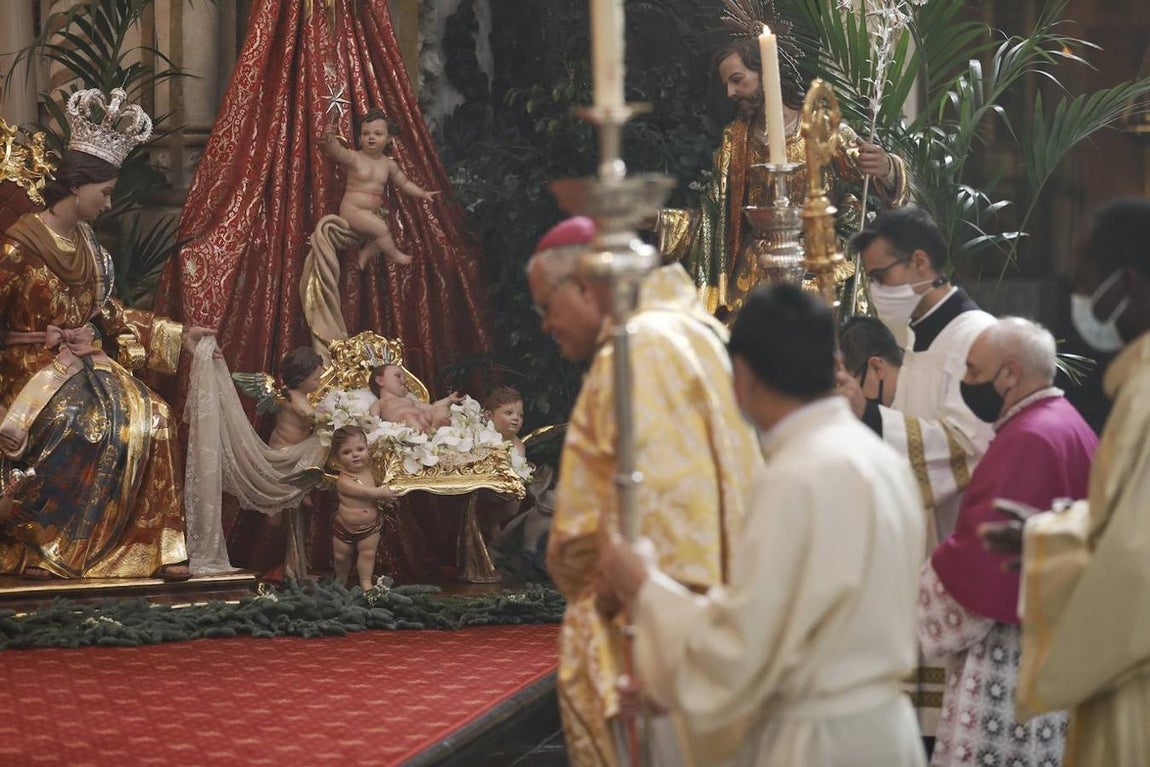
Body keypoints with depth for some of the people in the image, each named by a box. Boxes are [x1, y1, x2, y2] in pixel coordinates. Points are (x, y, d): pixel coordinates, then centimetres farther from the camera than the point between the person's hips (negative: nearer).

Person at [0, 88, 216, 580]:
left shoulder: (86, 244, 11)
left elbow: (109, 314, 18)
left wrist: (177, 336, 14)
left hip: (87, 365, 7)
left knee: (150, 418, -18)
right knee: (86, 426, -31)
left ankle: (155, 545, -15)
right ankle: (40, 550, -18)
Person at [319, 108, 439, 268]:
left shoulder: (389, 164, 6)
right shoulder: (355, 158, -10)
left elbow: (404, 183, 21)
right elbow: (338, 152, -31)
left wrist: (422, 193, 16)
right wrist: (330, 140, -51)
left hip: (374, 212, 7)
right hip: (352, 210, -7)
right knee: (381, 229, -22)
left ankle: (366, 253, 12)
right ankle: (393, 255, -2)